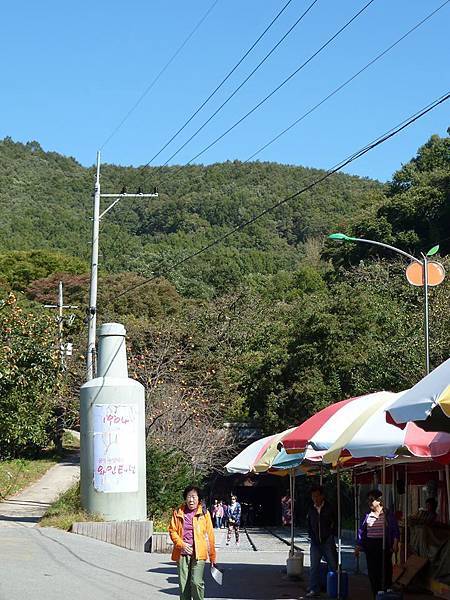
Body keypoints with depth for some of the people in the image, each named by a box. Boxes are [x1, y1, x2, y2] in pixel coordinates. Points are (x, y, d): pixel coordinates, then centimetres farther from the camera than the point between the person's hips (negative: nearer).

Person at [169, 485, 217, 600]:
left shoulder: (204, 513, 3)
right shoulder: (178, 513, 8)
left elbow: (210, 535, 4)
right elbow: (172, 530, 8)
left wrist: (212, 556, 3)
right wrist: (182, 544, -9)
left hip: (198, 553, -2)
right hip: (182, 553, 2)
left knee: (196, 582, -13)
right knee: (183, 584, 4)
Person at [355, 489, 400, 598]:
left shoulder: (388, 515, 1)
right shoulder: (367, 515, 9)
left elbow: (395, 531, 1)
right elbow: (361, 531, 12)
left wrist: (395, 544, -10)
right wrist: (358, 547, 9)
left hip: (384, 545, -3)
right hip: (370, 546, 3)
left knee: (385, 572, -4)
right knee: (372, 572, 2)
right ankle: (376, 595, 10)